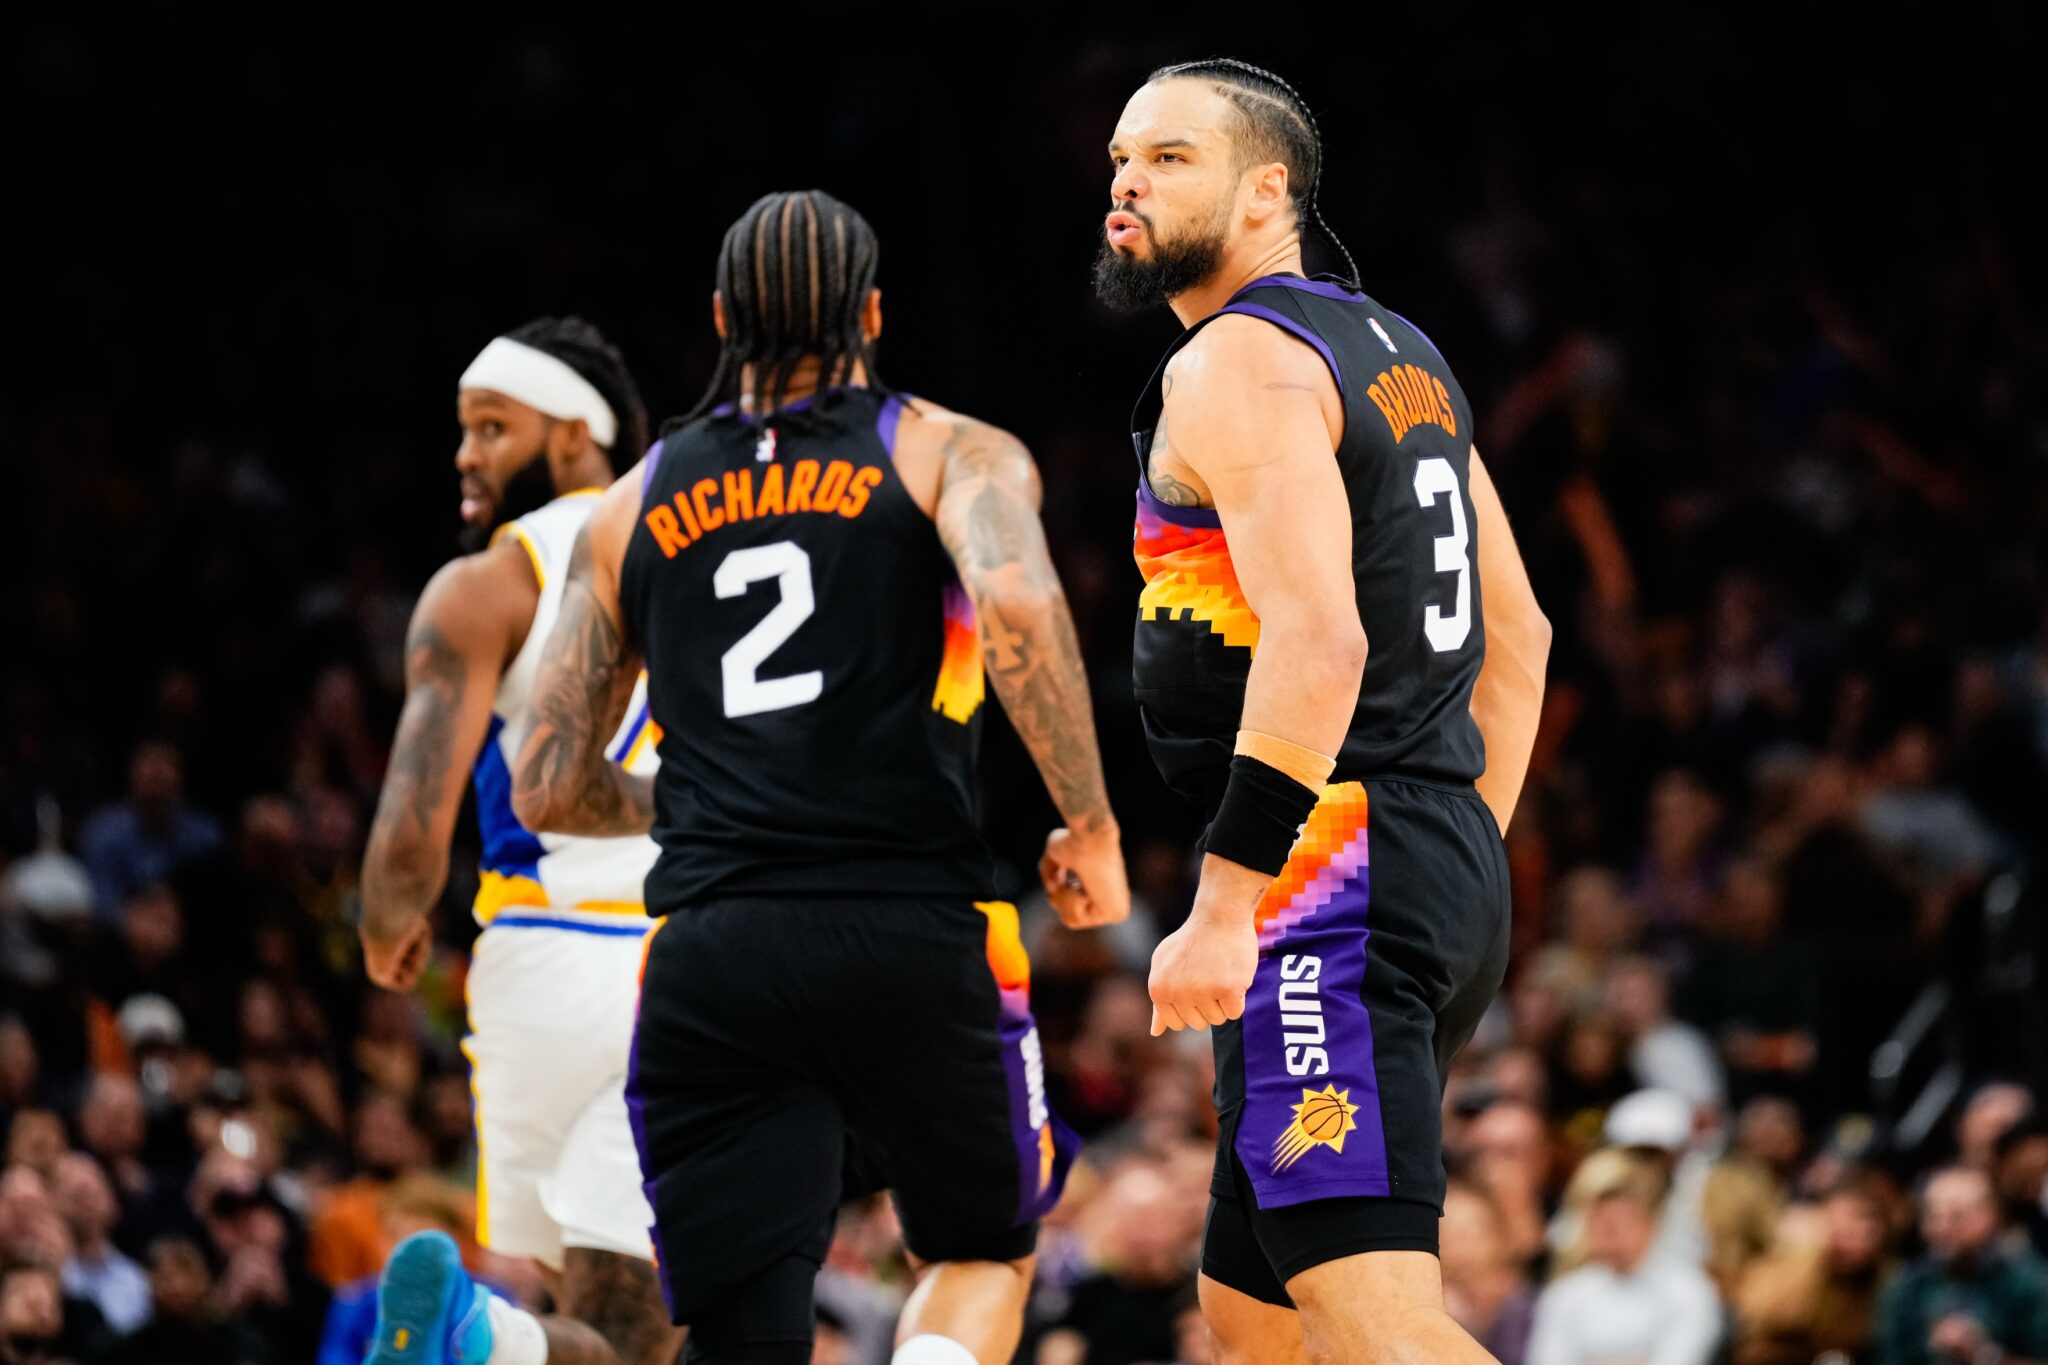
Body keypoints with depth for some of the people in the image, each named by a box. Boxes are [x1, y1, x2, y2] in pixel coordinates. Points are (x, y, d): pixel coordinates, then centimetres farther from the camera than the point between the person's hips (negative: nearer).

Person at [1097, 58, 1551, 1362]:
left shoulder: (1236, 364, -10)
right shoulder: (1400, 352, 19)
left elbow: (1316, 639, -23)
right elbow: (1518, 635, 24)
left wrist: (1223, 905, -24)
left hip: (1330, 867, -10)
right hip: (1447, 870, 10)